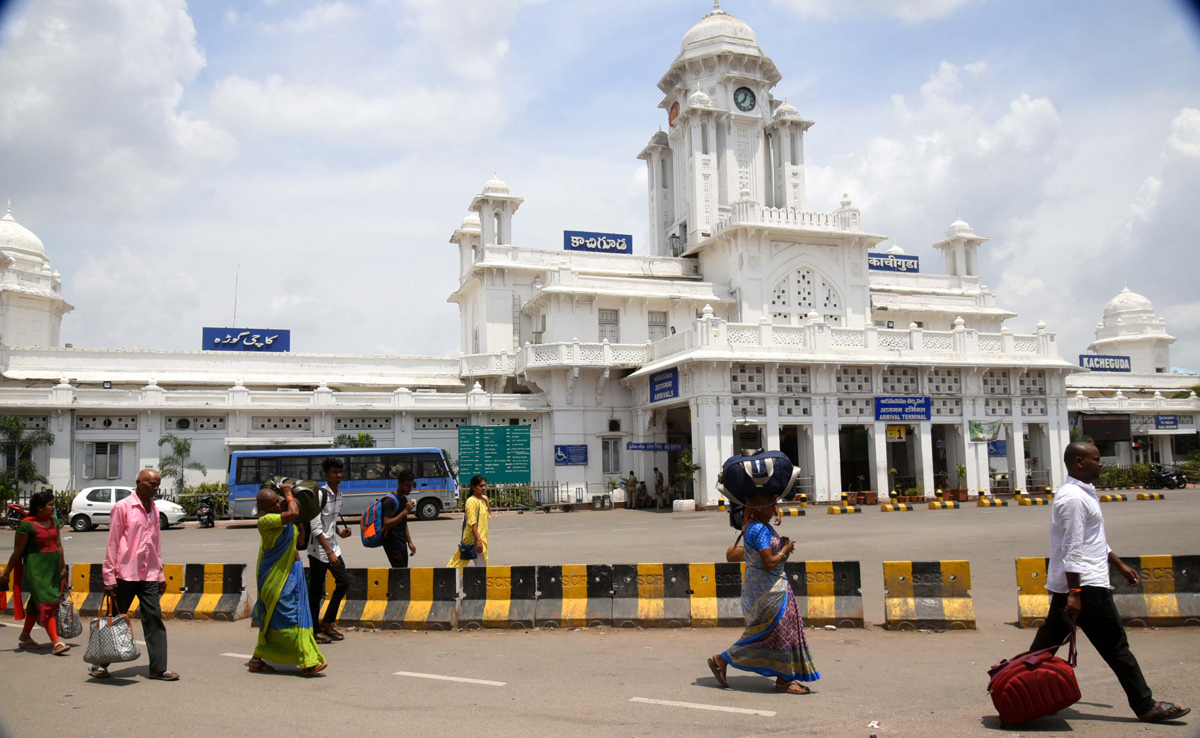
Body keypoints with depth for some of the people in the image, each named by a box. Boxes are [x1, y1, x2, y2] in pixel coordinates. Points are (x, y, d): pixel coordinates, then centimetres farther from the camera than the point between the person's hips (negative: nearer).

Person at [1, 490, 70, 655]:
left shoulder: (53, 521, 9)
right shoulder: (27, 525, -12)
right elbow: (17, 552, -8)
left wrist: (63, 567, 18)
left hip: (53, 567, 7)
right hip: (35, 568, -7)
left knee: (36, 603, 17)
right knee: (46, 603, -12)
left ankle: (25, 637, 32)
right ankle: (56, 642, -14)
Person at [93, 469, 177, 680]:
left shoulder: (154, 509, 13)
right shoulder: (123, 507, -6)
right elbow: (112, 543, -7)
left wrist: (160, 574, 17)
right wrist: (109, 577, -9)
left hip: (149, 575, 5)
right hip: (125, 573, -5)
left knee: (154, 617, -1)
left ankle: (158, 668, 0)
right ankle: (99, 663, 26)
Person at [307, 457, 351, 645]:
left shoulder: (339, 494, 8)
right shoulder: (320, 494, -17)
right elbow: (315, 527, -20)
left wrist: (339, 532, 3)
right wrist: (329, 552, -23)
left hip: (333, 547, 8)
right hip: (319, 549, -8)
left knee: (343, 582, 7)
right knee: (316, 591, 0)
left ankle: (327, 623, 19)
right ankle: (314, 631, 10)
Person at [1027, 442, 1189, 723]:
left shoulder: (1083, 492, 16)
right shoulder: (1072, 498, -18)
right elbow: (1072, 549, -22)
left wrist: (1121, 566, 27)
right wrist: (1074, 593, -23)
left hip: (1067, 585, 10)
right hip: (1085, 585, -10)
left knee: (1049, 641, 12)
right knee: (1115, 645, 0)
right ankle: (1145, 706, 9)